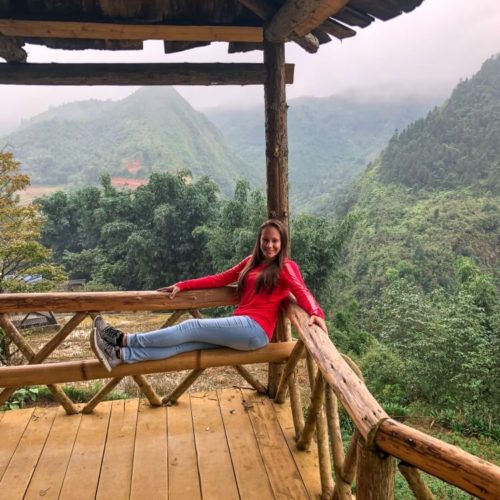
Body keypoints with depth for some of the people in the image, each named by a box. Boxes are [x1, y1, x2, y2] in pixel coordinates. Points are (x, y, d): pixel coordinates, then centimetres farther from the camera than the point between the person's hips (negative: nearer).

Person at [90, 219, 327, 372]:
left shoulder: (287, 267, 1)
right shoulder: (252, 261, 19)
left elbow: (302, 292, -15)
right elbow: (219, 279, 18)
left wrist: (315, 312, -37)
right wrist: (182, 286, 13)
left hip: (255, 330, -5)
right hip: (241, 327, 6)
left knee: (192, 327, -16)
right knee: (188, 342, -14)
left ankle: (124, 339, -14)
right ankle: (121, 355, -26)